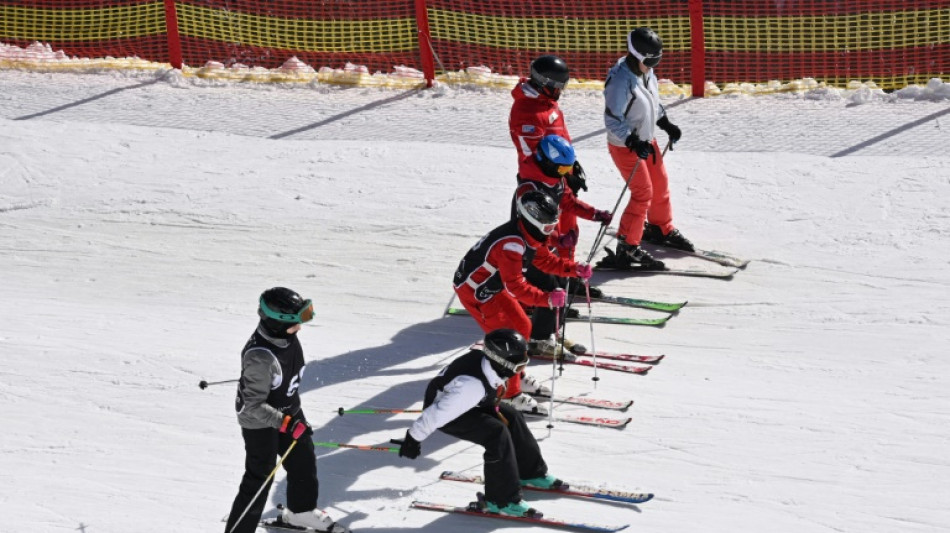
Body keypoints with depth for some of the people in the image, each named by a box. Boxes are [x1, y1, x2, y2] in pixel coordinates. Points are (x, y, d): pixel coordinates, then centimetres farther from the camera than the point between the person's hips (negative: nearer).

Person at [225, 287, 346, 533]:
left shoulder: (286, 335, -13)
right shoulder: (260, 357, -38)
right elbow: (254, 406, -31)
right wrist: (286, 423, -33)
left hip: (288, 412, 9)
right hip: (259, 422, -9)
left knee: (304, 461, 24)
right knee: (259, 480, 1)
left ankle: (301, 511, 49)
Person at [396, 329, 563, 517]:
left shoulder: (488, 360, -18)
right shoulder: (472, 385, -40)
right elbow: (438, 413, -32)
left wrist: (494, 408, 12)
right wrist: (413, 438, -23)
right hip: (442, 408, -9)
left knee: (511, 417, 9)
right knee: (497, 434, -21)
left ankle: (531, 472, 28)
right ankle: (502, 500, -12)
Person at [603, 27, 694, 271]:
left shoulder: (647, 74, 0)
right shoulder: (620, 81, -27)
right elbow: (613, 119, -26)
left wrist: (667, 124, 12)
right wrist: (633, 143, -32)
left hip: (645, 141, 9)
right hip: (624, 145, -9)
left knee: (660, 184, 19)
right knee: (643, 192, -10)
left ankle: (661, 228, 42)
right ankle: (627, 246, -2)